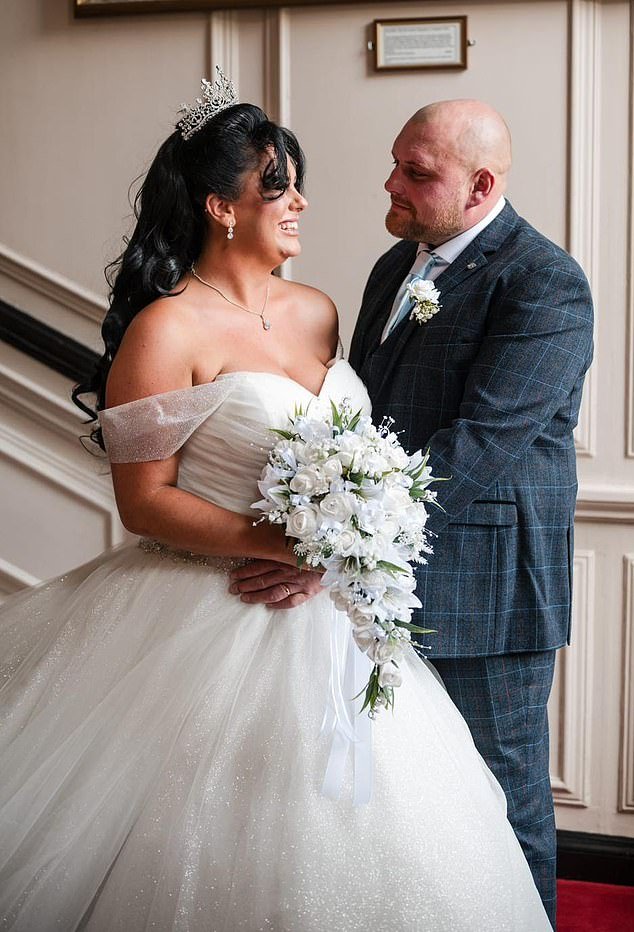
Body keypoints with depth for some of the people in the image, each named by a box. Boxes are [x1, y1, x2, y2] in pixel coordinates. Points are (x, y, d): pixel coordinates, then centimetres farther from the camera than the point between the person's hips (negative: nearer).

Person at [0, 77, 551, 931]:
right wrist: (282, 542, -21)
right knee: (219, 849, 5)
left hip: (323, 612, 7)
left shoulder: (318, 311, 8)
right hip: (215, 617, -6)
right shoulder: (167, 329, -12)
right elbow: (143, 501, -14)